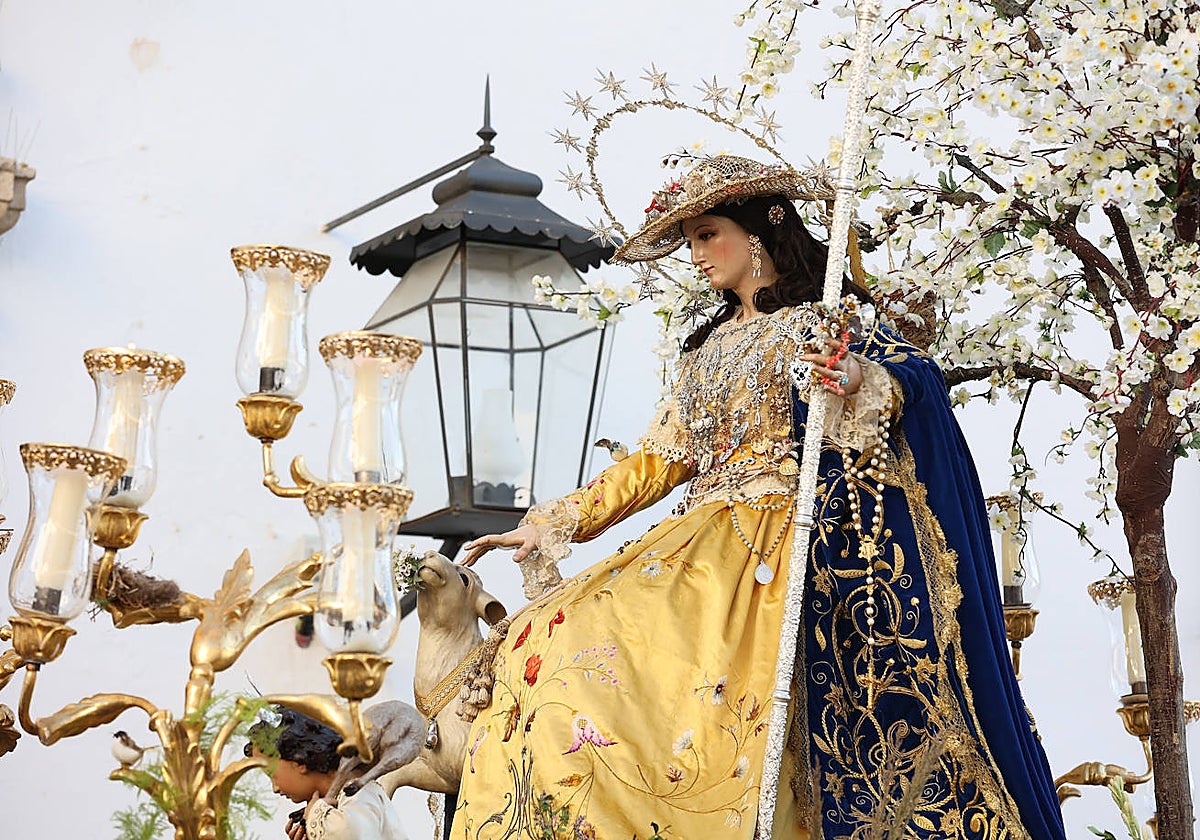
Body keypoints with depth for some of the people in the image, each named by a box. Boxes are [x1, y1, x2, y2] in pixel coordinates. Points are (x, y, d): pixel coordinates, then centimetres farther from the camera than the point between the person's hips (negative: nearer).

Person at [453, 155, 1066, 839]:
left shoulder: (825, 319, 5)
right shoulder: (712, 347, 24)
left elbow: (914, 373, -11)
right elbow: (659, 460, 24)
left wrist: (861, 381, -33)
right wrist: (553, 523, 18)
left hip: (782, 548, -7)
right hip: (709, 544, 7)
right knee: (556, 646, -13)